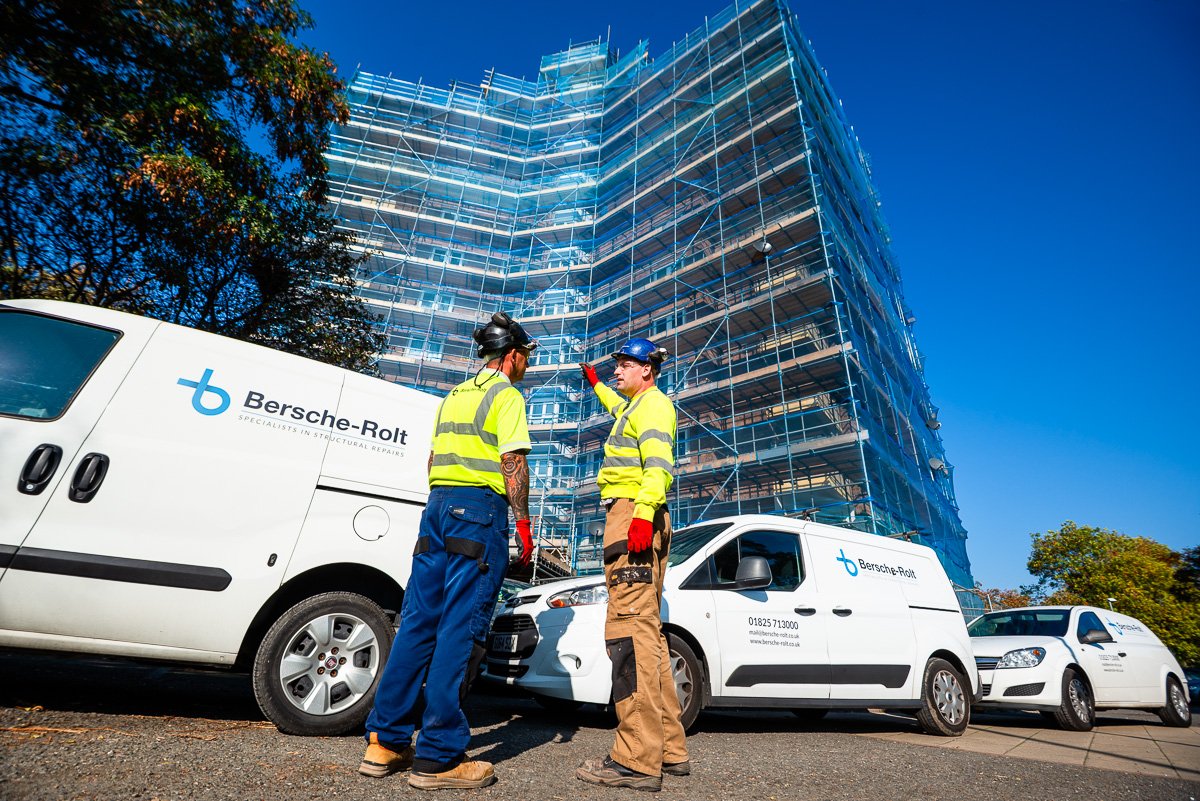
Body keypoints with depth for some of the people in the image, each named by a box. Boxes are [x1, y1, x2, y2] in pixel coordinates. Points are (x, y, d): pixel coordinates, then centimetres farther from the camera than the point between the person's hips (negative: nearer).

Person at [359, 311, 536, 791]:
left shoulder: (454, 395, 22)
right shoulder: (506, 396, -3)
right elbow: (512, 462, -12)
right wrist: (523, 524, -9)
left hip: (439, 504, 8)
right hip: (480, 509, -8)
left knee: (418, 622, 10)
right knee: (460, 630, -4)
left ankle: (384, 743, 18)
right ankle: (438, 758, 3)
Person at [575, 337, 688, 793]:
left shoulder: (652, 404, -3)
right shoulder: (634, 406, 27)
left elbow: (658, 463, -19)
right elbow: (619, 408, 54)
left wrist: (643, 512, -30)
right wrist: (595, 384, 63)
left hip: (632, 515, -11)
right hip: (638, 520, 11)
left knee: (630, 629, -15)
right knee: (646, 631, 11)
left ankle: (638, 760, -13)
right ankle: (670, 749, 17)